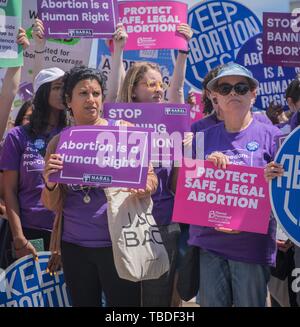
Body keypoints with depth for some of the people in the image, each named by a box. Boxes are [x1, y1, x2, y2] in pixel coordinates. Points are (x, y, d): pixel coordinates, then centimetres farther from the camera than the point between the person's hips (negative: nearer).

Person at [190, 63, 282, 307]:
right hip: (207, 243, 3)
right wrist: (207, 165, -9)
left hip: (252, 244, -2)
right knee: (210, 302, 11)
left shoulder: (271, 135, -1)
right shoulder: (205, 137, 8)